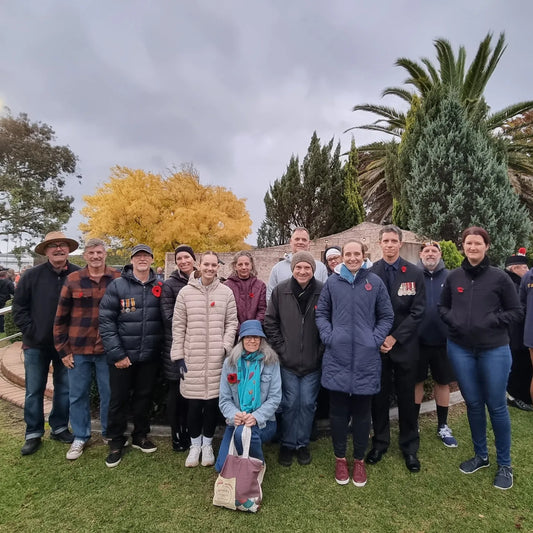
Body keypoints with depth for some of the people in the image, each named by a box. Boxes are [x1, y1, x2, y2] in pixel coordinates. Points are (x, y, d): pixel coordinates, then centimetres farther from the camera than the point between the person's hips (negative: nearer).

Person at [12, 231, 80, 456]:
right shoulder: (33, 275, -6)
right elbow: (19, 307, -1)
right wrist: (31, 333, -8)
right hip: (37, 344, 0)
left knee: (64, 389, 13)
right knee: (34, 391, 10)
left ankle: (59, 428, 31)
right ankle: (33, 434, 26)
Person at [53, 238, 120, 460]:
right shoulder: (73, 280, 0)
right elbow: (61, 317, 3)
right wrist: (63, 349, 1)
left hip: (107, 349, -1)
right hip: (78, 349, 1)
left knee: (109, 394, 11)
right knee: (78, 395, 14)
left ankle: (110, 434, 32)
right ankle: (80, 437, 33)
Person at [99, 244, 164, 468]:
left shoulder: (159, 287, 3)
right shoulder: (117, 285, -6)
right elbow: (105, 320, -9)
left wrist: (161, 348, -3)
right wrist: (116, 353, -13)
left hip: (150, 356, 3)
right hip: (123, 355, -2)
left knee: (144, 397, 16)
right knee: (119, 399, 10)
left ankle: (140, 436, 35)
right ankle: (116, 441, 30)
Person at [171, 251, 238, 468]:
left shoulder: (226, 292, 2)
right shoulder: (186, 292, 1)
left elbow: (231, 323, 4)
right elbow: (178, 326, 2)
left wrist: (225, 347, -8)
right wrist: (178, 355, 0)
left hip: (217, 359, 1)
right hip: (192, 358, 0)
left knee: (213, 402, 9)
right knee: (194, 404, 7)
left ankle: (207, 444, 31)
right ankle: (195, 445, 30)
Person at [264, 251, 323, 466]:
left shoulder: (323, 292, -8)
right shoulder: (280, 291, -4)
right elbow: (270, 322, 2)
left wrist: (321, 350, -3)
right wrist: (280, 348, -2)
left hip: (313, 362, 0)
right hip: (287, 361, 0)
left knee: (307, 404, 12)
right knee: (289, 404, 10)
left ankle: (303, 444, 32)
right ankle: (287, 444, 30)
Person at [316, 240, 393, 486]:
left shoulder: (375, 282, 1)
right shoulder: (332, 282, 2)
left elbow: (386, 316, 7)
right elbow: (321, 313, 8)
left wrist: (375, 339, -3)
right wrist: (328, 337, -4)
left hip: (366, 358, 0)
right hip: (337, 357, 0)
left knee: (362, 411, 12)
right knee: (338, 411, 10)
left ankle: (359, 460, 32)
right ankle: (340, 458, 30)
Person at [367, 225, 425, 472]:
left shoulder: (415, 273, -3)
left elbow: (418, 311, -6)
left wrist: (395, 337, -11)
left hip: (405, 345, 0)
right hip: (377, 345, 0)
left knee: (407, 397, 11)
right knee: (379, 396, 11)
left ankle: (409, 446, 29)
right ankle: (380, 441, 29)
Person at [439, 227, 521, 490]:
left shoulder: (499, 277, -5)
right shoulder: (454, 276, 1)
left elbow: (516, 311, 0)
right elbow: (442, 307, 11)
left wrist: (491, 321, -15)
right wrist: (452, 319, -8)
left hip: (494, 350, -2)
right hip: (460, 349, 2)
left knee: (496, 406, 8)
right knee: (473, 404, 14)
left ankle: (504, 464, 28)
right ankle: (480, 456, 34)